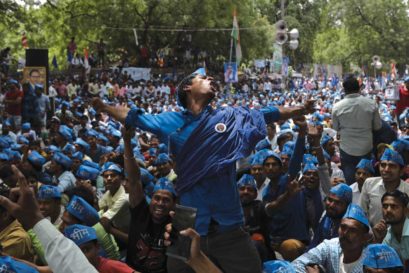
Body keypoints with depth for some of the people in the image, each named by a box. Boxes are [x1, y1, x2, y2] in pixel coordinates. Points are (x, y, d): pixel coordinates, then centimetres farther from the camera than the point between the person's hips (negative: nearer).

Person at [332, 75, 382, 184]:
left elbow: (335, 128, 1)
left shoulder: (337, 107, -13)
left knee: (350, 183, 14)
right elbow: (378, 126, 0)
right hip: (366, 149, 1)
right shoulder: (371, 104, -10)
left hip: (347, 150, -1)